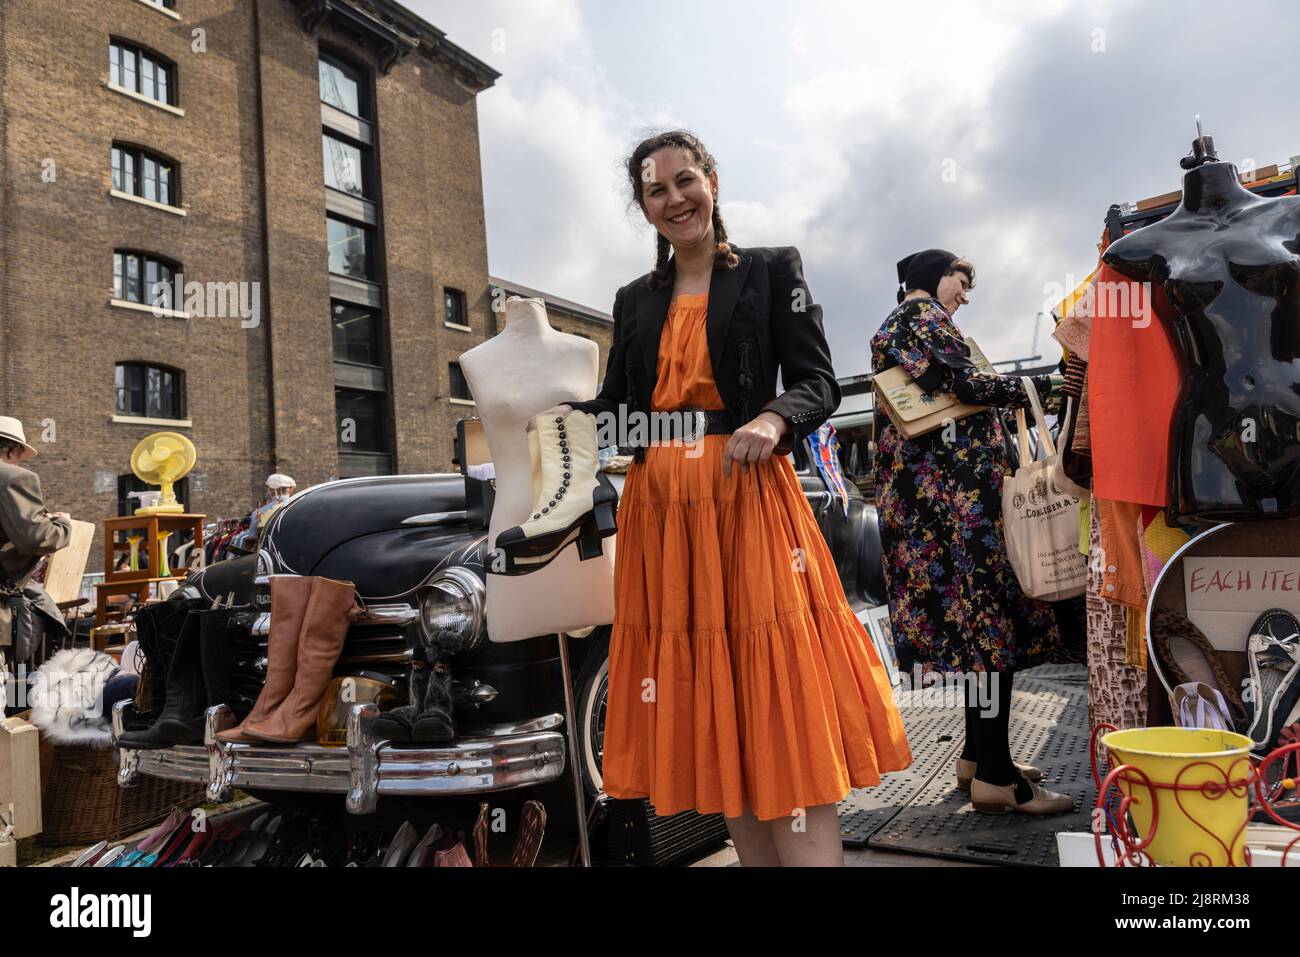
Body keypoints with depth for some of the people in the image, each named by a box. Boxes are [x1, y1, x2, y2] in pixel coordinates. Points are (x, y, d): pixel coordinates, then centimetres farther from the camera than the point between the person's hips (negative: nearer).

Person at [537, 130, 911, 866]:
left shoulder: (771, 271, 5)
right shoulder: (634, 300, 17)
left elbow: (819, 384, -2)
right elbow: (619, 405, 15)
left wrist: (773, 421, -22)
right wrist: (568, 417, -5)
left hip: (747, 503, -4)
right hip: (660, 514, 5)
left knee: (779, 704, -6)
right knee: (708, 711, 9)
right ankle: (755, 857, 24)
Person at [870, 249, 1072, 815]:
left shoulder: (890, 330, 26)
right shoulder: (923, 314, -3)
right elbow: (967, 385, -15)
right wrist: (1048, 383, -6)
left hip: (925, 487, 10)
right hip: (959, 485, -10)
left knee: (977, 617, 12)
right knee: (991, 612, -11)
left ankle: (978, 757, 18)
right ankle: (995, 778, -8)